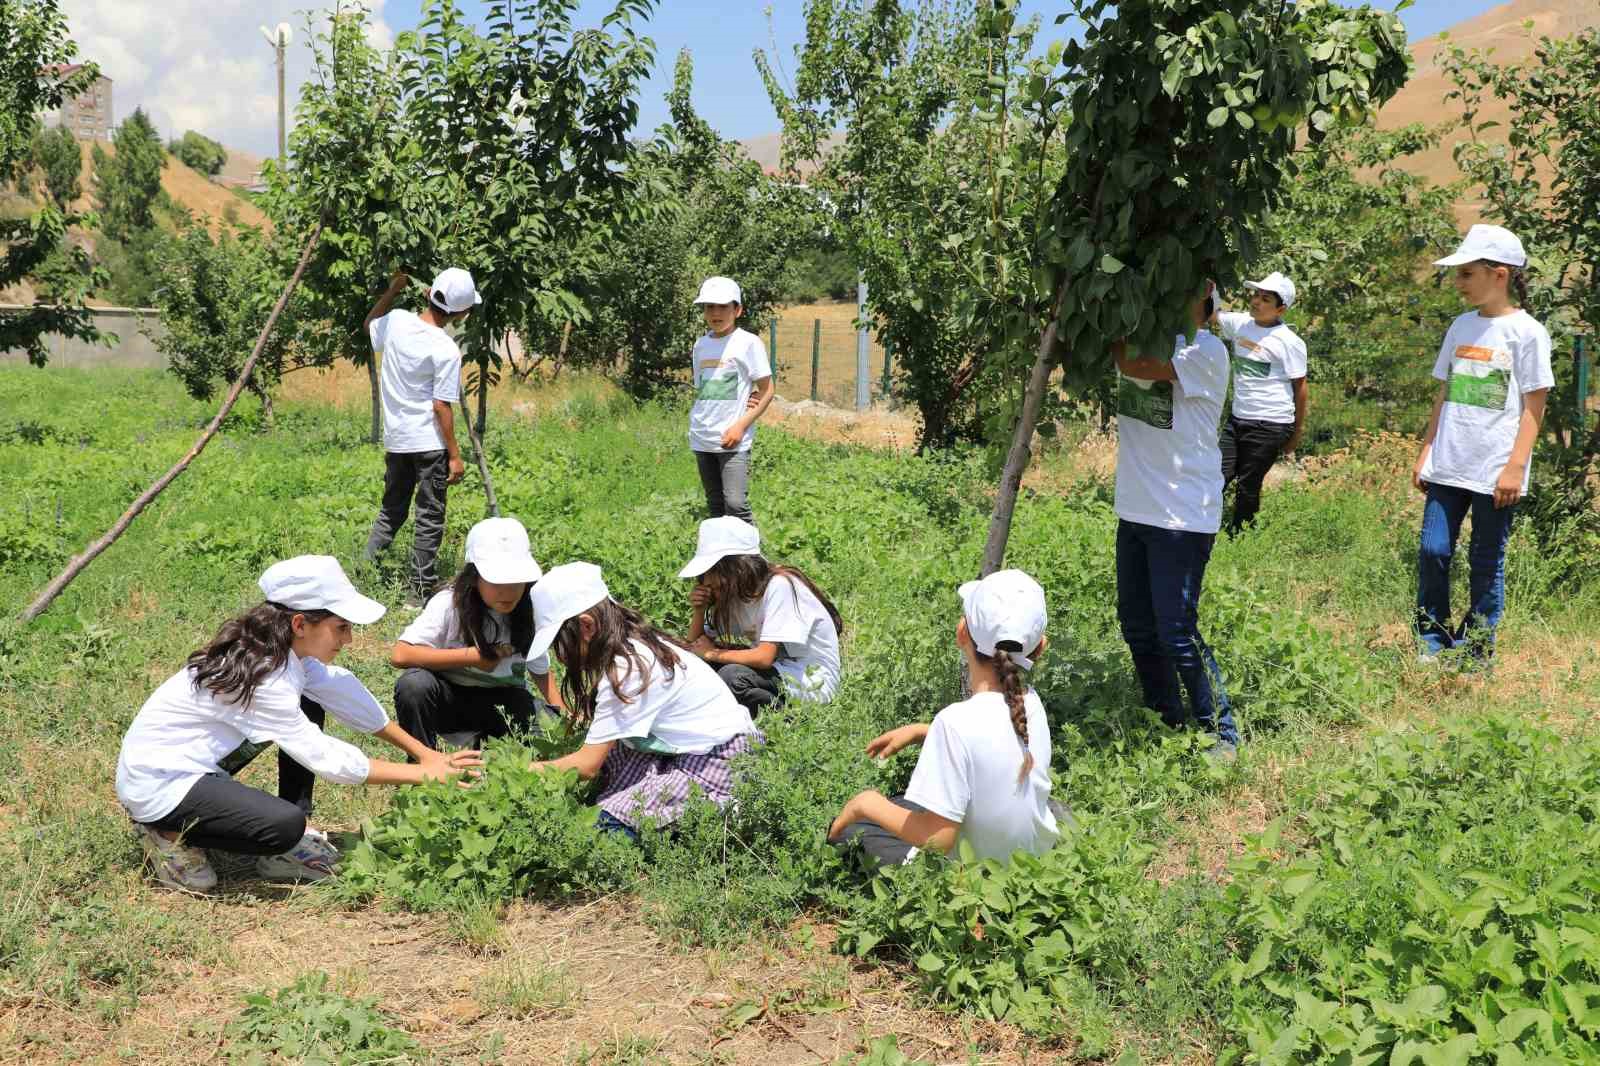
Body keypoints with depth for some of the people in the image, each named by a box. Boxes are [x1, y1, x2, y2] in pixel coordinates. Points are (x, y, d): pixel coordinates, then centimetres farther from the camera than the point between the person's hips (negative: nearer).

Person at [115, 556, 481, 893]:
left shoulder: (279, 645, -5)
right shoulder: (262, 679, -29)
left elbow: (341, 690, 2)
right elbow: (327, 759, -25)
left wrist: (423, 751, -1)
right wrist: (423, 773, -20)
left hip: (195, 762, 10)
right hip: (156, 783, -10)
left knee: (310, 706, 3)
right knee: (287, 824, -28)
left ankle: (287, 846, 5)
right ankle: (172, 834, -2)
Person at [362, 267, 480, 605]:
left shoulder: (396, 321, -3)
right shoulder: (446, 351, -18)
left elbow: (369, 325, 22)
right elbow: (441, 406, -16)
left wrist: (392, 290, 23)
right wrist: (454, 455, -10)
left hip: (394, 439, 6)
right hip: (429, 442, -6)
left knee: (391, 510, 20)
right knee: (430, 517, 5)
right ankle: (420, 590, 8)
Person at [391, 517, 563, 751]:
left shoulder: (529, 613, -8)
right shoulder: (449, 603, -18)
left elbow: (541, 672, 5)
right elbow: (400, 655, -27)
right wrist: (472, 656, -24)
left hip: (503, 701, 2)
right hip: (451, 699, -2)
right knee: (414, 683, -34)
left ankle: (478, 745, 2)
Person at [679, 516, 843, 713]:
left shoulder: (779, 586, -20)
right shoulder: (734, 593, 4)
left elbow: (764, 657, -26)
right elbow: (696, 645, 7)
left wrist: (712, 653, -15)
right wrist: (698, 610, -11)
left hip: (813, 681, -8)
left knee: (732, 676, -31)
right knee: (696, 663, -7)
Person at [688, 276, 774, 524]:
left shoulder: (748, 343, -5)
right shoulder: (701, 345, 12)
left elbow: (767, 392, -4)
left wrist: (741, 425, -13)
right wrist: (696, 423, 3)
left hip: (733, 440, -6)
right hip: (702, 439, 6)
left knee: (735, 503, -16)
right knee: (715, 506, 10)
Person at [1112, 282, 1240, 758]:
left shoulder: (1205, 351, -15)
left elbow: (1134, 365, -26)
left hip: (1183, 517, -8)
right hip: (1135, 509, 8)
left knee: (1177, 633, -5)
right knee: (1137, 628, 14)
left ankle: (1222, 733, 10)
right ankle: (1168, 720, 30)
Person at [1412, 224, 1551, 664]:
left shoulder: (1526, 332, -6)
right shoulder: (1461, 327, 11)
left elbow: (1533, 408, -7)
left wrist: (1515, 467, -13)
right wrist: (1425, 453, 12)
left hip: (1495, 473, -5)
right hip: (1447, 467, 5)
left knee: (1486, 562, 3)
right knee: (1433, 551, 0)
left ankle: (1475, 653, 13)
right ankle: (1432, 645, 10)